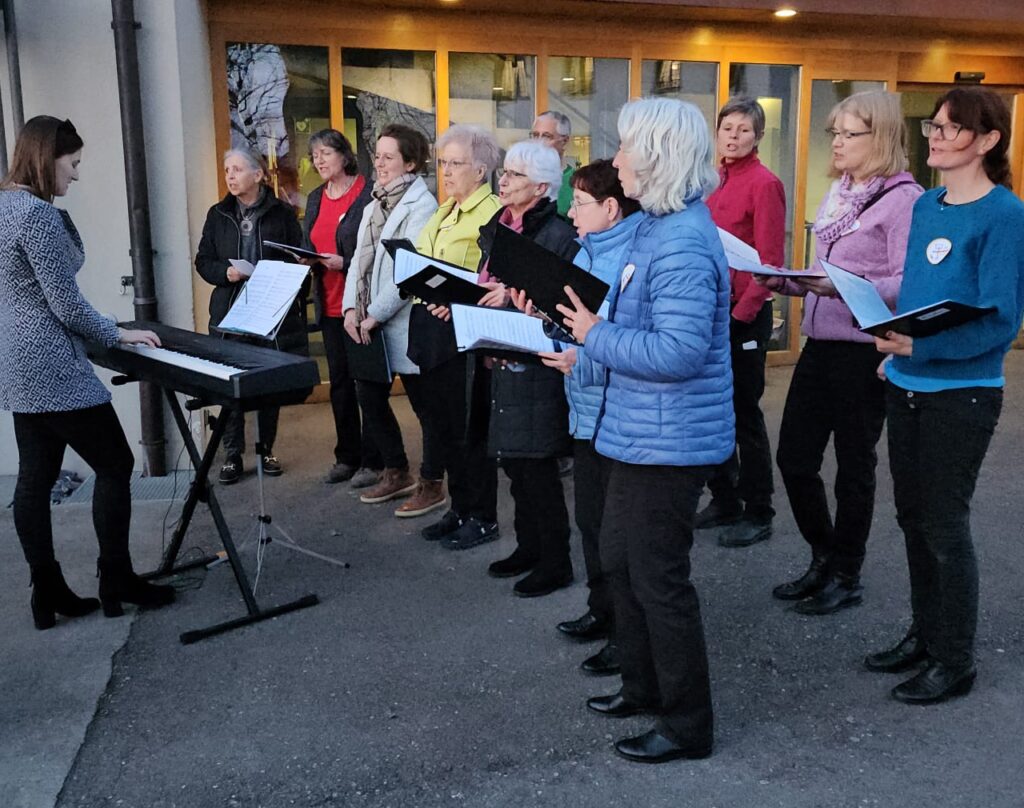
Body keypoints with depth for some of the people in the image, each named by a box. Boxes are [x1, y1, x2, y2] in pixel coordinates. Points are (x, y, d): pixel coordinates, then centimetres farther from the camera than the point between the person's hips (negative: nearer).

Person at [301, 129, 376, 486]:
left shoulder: (368, 194, -9)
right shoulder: (316, 199, 15)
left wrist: (343, 263, -20)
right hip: (330, 305, 7)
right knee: (339, 382, 13)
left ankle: (373, 460, 9)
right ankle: (347, 456, 23)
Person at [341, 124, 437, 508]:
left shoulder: (421, 205, -10)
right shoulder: (374, 205, 15)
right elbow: (359, 258, 13)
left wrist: (376, 315, -17)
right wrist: (351, 307, -1)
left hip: (403, 323, -8)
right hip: (368, 323, 8)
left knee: (424, 402, 4)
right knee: (369, 394, 13)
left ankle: (432, 480, 17)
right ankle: (396, 472, 28)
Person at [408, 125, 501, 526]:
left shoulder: (492, 213, -11)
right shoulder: (444, 211, 18)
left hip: (462, 331, -9)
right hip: (430, 328, 9)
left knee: (469, 428, 1)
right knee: (439, 425, 14)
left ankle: (482, 516, 16)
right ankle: (460, 507, 28)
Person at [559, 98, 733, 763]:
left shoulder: (682, 245, -23)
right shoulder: (658, 226, 11)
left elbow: (678, 351, -29)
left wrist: (596, 335, -18)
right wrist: (592, 331, 6)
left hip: (669, 440, -11)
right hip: (642, 431, 11)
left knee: (658, 579, 3)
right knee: (620, 559, 21)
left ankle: (688, 725, 22)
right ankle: (643, 686, 40)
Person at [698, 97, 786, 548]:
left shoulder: (764, 184, -9)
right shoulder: (714, 181, 11)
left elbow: (770, 260, -13)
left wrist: (742, 312, -17)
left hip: (745, 315, -7)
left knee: (744, 414, 0)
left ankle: (758, 514, 13)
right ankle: (724, 500, 28)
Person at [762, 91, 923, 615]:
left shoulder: (903, 198, -10)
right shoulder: (838, 192, 13)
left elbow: (908, 286, -17)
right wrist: (787, 282, 1)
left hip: (864, 351, -7)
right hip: (820, 344, 8)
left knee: (853, 466, 6)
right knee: (794, 458, 10)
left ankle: (846, 577, 24)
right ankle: (824, 559, 30)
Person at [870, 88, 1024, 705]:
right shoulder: (927, 205, 8)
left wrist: (921, 346, -28)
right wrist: (897, 345, 2)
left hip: (962, 393, -7)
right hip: (908, 386, 7)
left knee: (945, 527, 2)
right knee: (914, 518, 16)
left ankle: (955, 661, 20)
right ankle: (925, 635, 33)